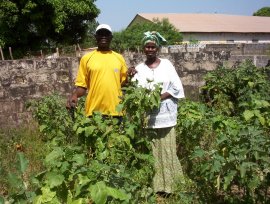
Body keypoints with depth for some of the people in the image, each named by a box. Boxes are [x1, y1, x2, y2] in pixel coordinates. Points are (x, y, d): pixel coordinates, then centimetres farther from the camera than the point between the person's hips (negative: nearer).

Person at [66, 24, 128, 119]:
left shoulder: (119, 58, 9)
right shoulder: (86, 58, 5)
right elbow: (82, 85, 5)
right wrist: (75, 95, -14)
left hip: (116, 111, 2)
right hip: (94, 112, -1)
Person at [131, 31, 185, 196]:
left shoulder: (166, 64, 5)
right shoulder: (139, 68, 8)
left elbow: (177, 88, 1)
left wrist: (161, 97, -13)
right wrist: (131, 78, -15)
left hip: (165, 115, -1)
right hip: (147, 116, 1)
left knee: (166, 150, 2)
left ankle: (168, 185, 14)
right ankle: (154, 185, 14)